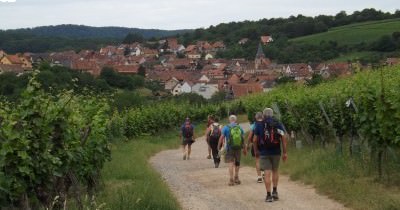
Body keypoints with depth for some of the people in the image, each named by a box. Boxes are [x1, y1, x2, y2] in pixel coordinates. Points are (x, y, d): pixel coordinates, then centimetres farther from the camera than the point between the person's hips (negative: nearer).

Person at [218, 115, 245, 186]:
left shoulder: (226, 127, -4)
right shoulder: (240, 128, 6)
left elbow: (221, 137, -7)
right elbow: (243, 139, 8)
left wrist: (219, 146, 3)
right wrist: (244, 148, 16)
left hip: (230, 148, -3)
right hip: (238, 148, 3)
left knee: (231, 163, -4)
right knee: (237, 163, 17)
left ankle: (231, 180, -11)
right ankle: (236, 178, 27)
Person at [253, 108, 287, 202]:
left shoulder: (259, 125, 1)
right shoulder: (279, 124, 3)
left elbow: (255, 140, 2)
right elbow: (283, 139, -3)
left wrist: (256, 151, 16)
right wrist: (285, 153, 0)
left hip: (264, 153, -1)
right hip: (276, 152, 1)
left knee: (267, 173, -2)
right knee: (275, 171, 19)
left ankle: (269, 195, -4)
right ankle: (275, 191, 13)